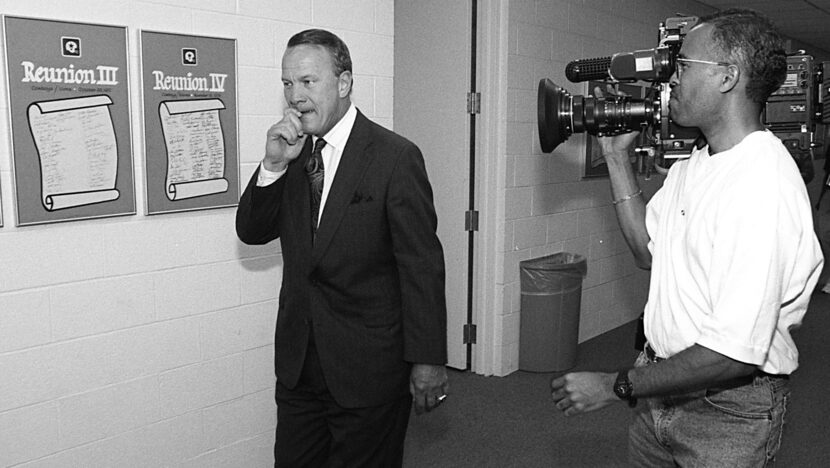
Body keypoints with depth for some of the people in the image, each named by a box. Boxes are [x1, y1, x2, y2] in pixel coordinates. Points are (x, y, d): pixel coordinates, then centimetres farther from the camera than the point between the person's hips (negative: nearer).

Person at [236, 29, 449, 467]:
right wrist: (272, 165, -12)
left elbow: (422, 266, -13)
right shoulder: (290, 152, 5)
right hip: (298, 363, 5)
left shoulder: (396, 157, -13)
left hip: (369, 368, -5)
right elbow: (251, 232, 4)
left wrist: (427, 361, -12)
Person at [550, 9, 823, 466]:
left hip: (726, 408, -7)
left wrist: (614, 386, -20)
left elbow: (734, 354, -29)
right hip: (661, 386, 8)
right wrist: (616, 157, 5)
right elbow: (648, 252, 11)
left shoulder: (764, 187, -26)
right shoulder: (692, 165, 3)